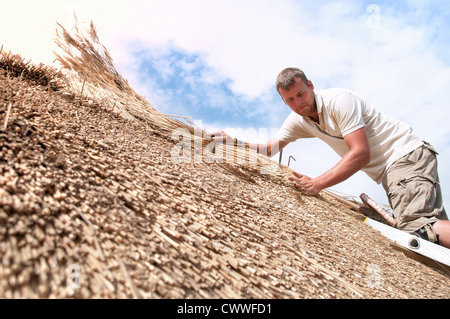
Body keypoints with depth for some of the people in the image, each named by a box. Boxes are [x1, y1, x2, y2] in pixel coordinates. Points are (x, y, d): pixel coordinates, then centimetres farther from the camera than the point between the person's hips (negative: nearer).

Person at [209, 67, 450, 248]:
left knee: (416, 225, -29)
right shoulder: (297, 120, 5)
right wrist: (233, 143, 0)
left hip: (407, 153, -8)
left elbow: (361, 154, -24)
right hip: (387, 172, 8)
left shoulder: (339, 100, -19)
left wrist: (317, 184, -26)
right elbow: (270, 148, 12)